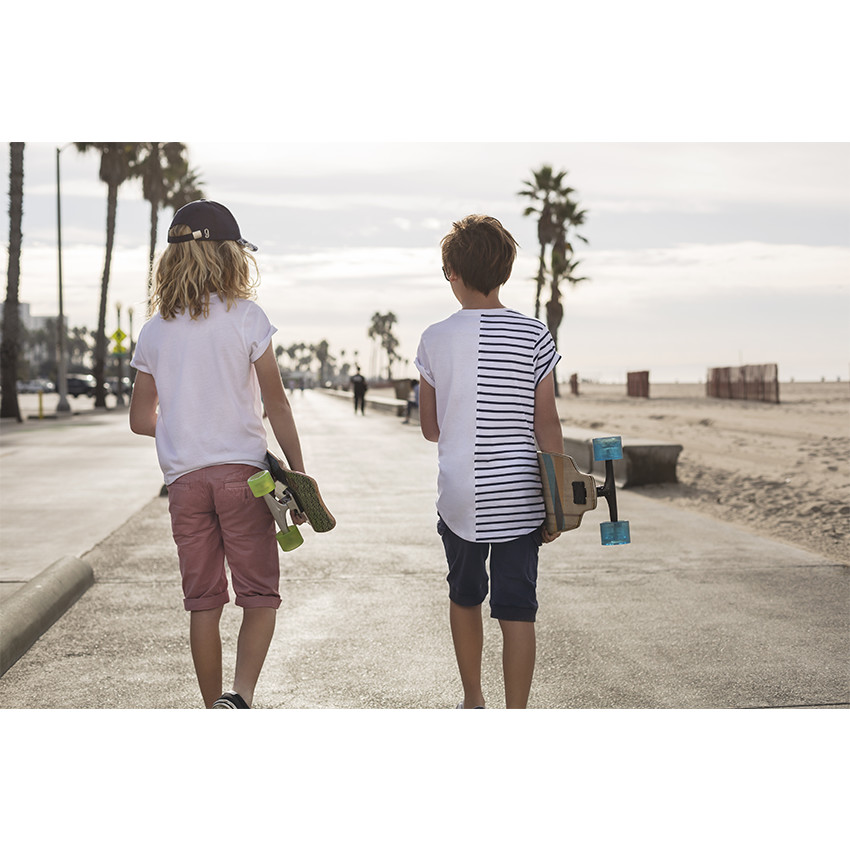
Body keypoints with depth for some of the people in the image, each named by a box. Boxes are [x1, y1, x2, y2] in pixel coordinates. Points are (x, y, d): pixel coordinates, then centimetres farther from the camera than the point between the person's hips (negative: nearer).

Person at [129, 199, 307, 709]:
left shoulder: (154, 330, 6)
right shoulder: (245, 316, -5)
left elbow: (142, 418, 12)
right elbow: (276, 406, -6)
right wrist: (299, 475, 1)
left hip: (184, 477, 3)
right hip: (242, 472, -3)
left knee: (204, 604, 10)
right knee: (260, 598, 3)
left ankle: (216, 710, 16)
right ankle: (240, 695, -17)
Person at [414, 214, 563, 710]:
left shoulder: (436, 339, -3)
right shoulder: (534, 337, -4)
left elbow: (430, 428, 5)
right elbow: (547, 424, -3)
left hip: (461, 497, 1)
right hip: (520, 499, -1)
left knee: (465, 597, 21)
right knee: (517, 611, 3)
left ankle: (473, 704, 33)